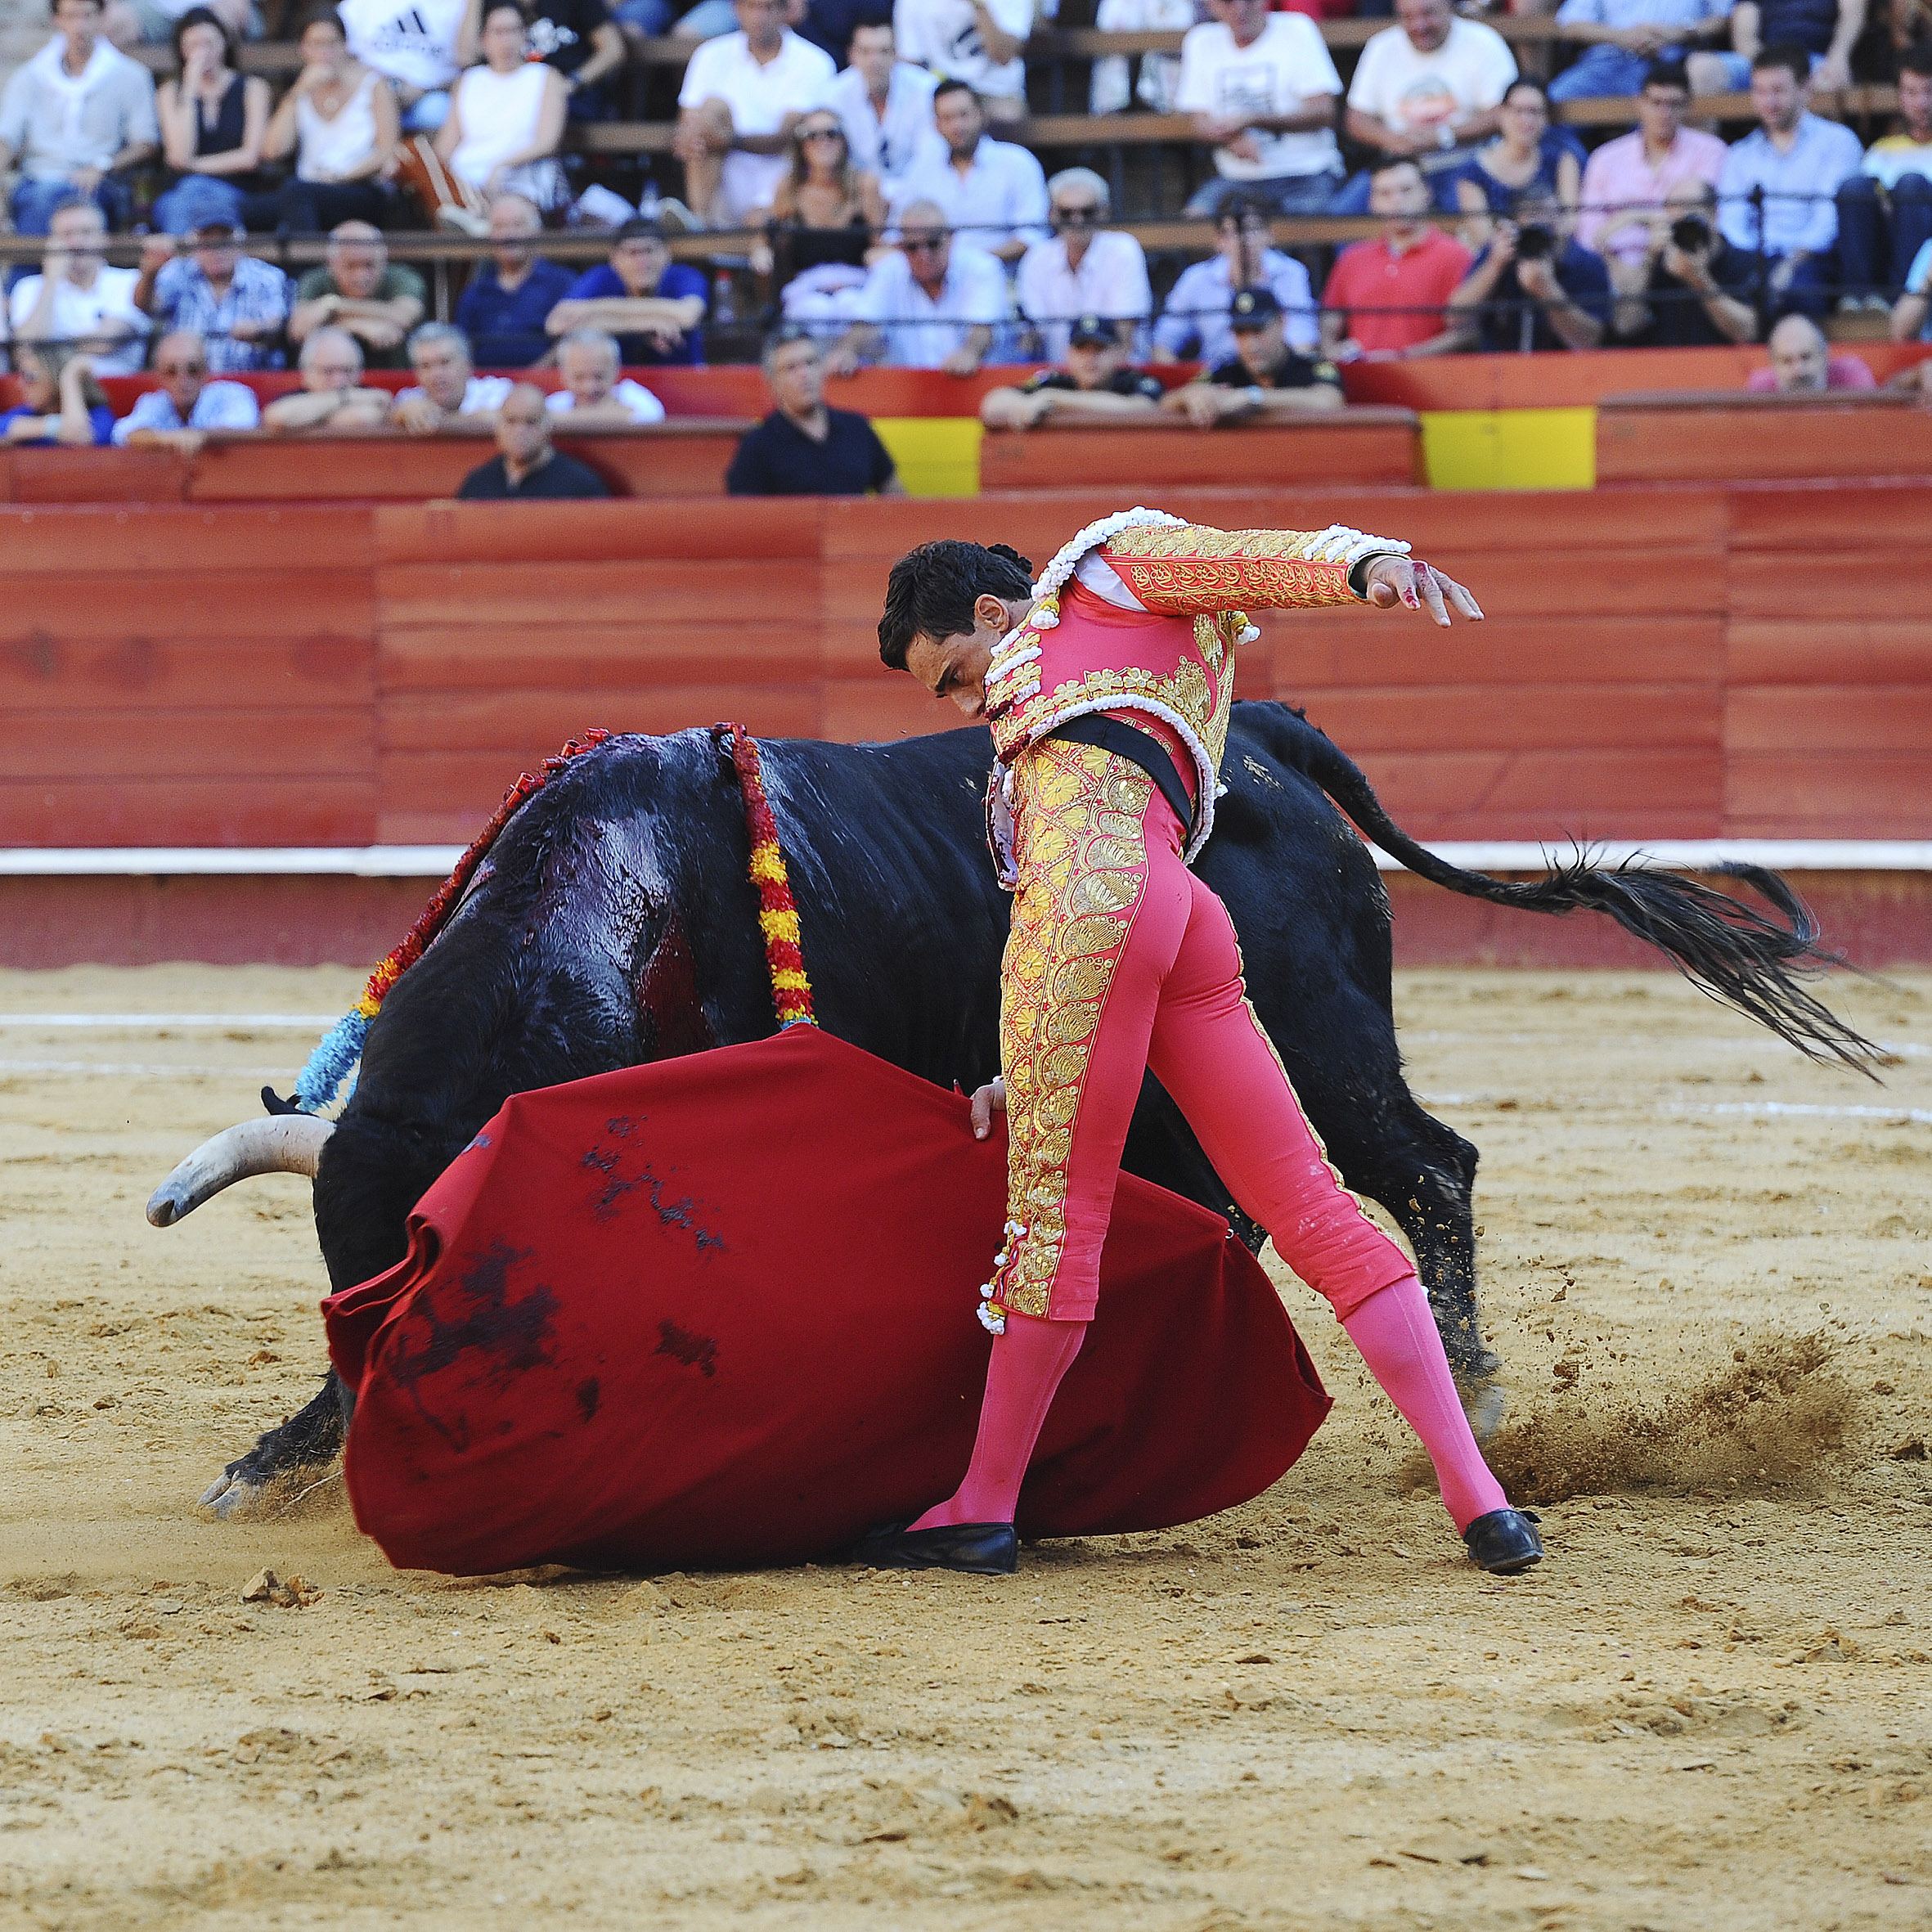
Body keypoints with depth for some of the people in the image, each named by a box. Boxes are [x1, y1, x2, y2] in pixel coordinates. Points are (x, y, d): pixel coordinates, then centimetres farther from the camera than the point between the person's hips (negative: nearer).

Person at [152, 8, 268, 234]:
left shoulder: (251, 87, 12)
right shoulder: (171, 93, 16)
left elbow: (250, 158, 2)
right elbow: (180, 155, -2)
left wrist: (194, 165, 0)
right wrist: (190, 87, -1)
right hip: (179, 193, 1)